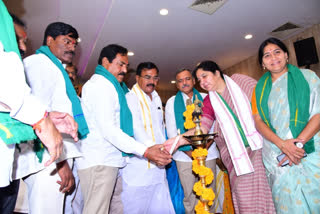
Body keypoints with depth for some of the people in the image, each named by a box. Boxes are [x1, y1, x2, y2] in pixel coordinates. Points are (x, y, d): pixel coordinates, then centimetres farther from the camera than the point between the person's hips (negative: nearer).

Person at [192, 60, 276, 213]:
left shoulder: (239, 81, 1)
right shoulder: (209, 102, 4)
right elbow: (202, 128, -6)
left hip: (259, 143, -1)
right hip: (236, 154, 1)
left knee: (264, 191, 2)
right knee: (243, 193, -2)